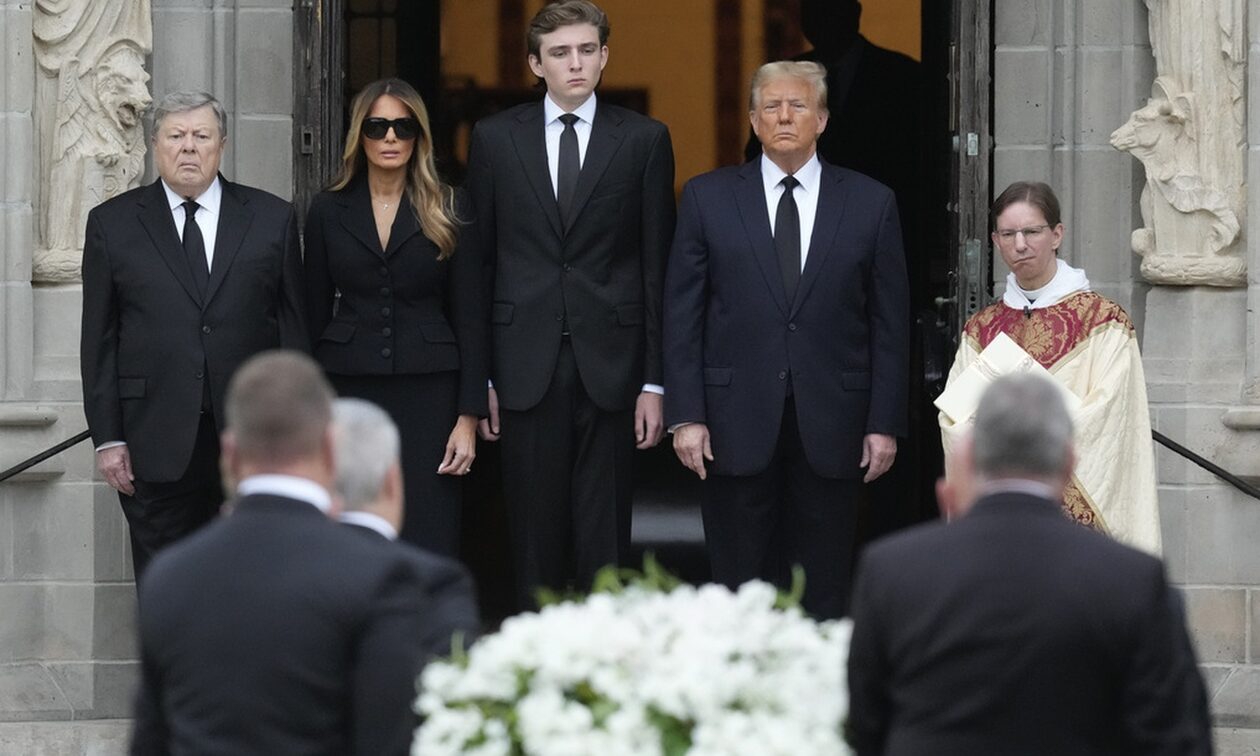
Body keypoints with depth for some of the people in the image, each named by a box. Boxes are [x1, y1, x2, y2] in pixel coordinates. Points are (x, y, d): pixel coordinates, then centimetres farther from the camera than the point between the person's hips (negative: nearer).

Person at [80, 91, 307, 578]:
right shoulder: (113, 224, 7)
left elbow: (294, 330, 7)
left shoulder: (272, 219, 8)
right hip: (158, 442, 0)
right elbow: (99, 340, 5)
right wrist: (108, 437, -1)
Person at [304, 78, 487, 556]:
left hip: (428, 391, -1)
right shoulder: (329, 211, 8)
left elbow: (470, 319, 3)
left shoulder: (446, 213, 5)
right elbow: (314, 316, 11)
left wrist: (469, 416, -4)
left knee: (430, 548, -7)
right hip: (349, 390, 1)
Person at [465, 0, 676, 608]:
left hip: (609, 367, -1)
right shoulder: (495, 138, 6)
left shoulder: (644, 140, 4)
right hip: (526, 368, 1)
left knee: (604, 536, 1)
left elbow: (657, 267, 3)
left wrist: (654, 380, -1)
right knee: (534, 534, 4)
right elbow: (477, 262, 7)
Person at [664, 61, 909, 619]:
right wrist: (685, 416, -4)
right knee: (739, 588, 1)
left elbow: (890, 322, 6)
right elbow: (681, 316, 4)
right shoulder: (707, 198, 5)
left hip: (830, 424, 0)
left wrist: (884, 423, 0)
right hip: (737, 422, 0)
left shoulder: (870, 204, 6)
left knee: (824, 592, 4)